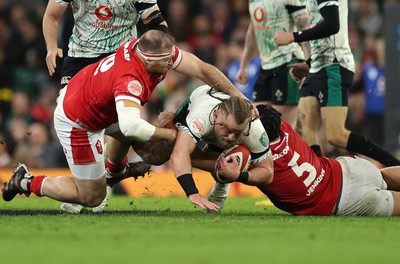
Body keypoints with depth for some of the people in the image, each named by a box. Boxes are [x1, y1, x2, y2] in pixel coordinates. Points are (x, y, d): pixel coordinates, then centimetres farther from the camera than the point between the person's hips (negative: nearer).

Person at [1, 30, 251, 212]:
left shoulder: (150, 47, -17)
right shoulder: (130, 80, -40)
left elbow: (202, 69, -11)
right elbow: (131, 127, -53)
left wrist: (239, 97, -9)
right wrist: (168, 134, -37)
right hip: (77, 123, -9)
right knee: (92, 196, 3)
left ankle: (115, 168, 56)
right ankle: (28, 183, 15)